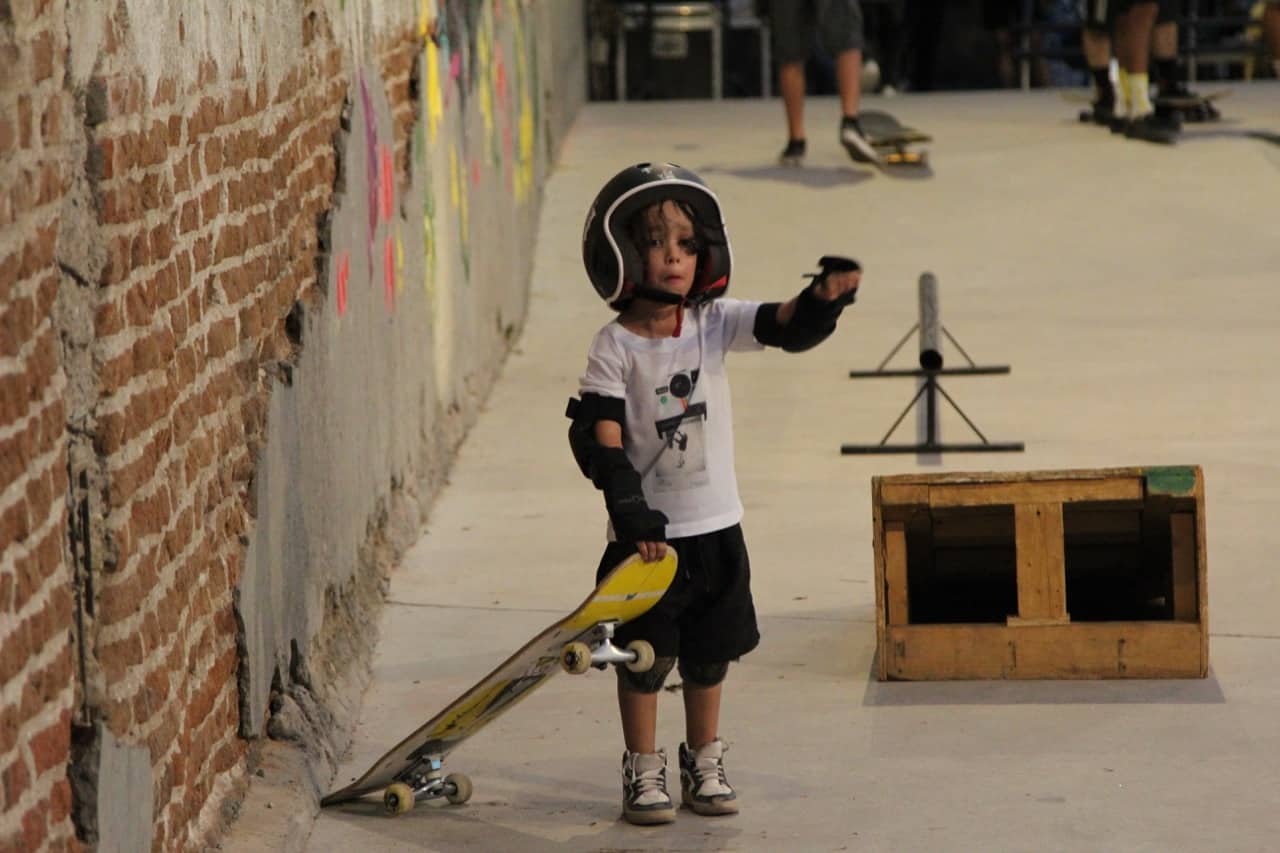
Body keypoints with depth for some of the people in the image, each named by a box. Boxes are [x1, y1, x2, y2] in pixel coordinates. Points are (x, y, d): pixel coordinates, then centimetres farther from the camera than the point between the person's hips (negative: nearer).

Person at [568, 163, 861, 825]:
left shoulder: (714, 324, 0)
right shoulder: (614, 348, -11)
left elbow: (787, 328, -11)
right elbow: (600, 437, -17)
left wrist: (824, 297, -32)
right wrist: (630, 508, -28)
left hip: (716, 527, 4)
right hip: (648, 532, -4)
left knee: (708, 655, 14)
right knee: (645, 655, 2)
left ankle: (704, 763, 28)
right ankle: (643, 770, 15)